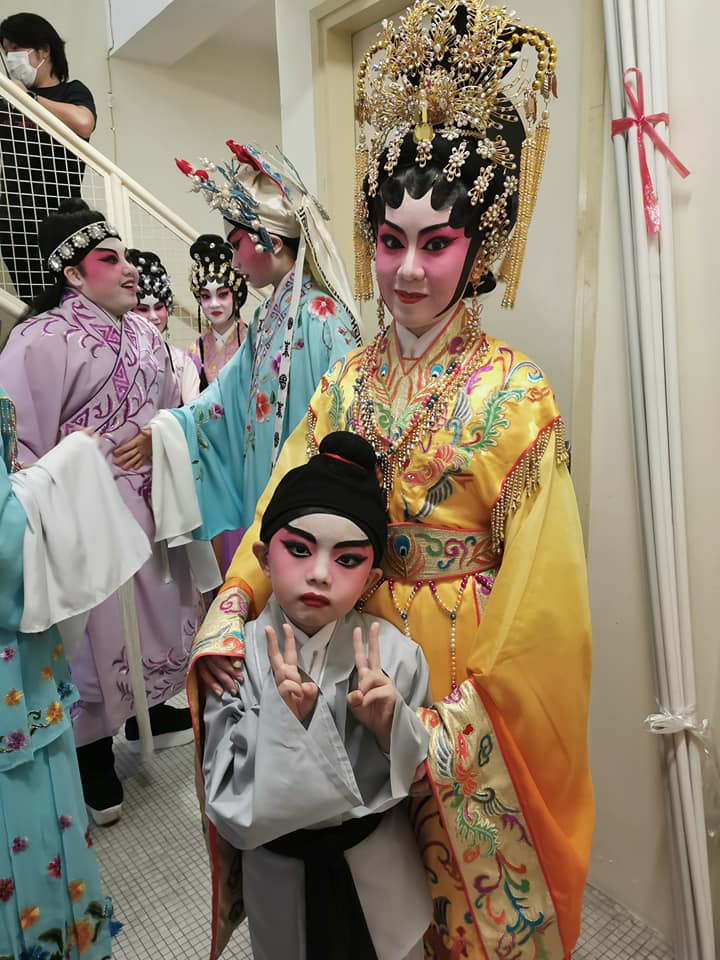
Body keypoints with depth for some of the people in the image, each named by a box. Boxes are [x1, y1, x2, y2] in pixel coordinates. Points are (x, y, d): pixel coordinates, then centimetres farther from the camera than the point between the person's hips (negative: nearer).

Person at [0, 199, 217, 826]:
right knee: (95, 626, 3)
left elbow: (169, 410, 17)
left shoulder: (143, 332, 8)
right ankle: (92, 752, 24)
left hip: (151, 505, 7)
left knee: (153, 608, 19)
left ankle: (151, 710, 42)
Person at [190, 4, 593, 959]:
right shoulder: (349, 379, 1)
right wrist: (229, 610, -16)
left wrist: (459, 719, -19)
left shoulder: (513, 392, -14)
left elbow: (539, 591, -16)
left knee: (465, 873, 17)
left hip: (468, 659, -4)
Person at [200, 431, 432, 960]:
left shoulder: (394, 653, -19)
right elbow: (233, 814, -21)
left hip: (380, 866, 1)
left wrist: (390, 727, -29)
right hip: (281, 871, 0)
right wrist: (284, 720, -34)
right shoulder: (236, 659, -21)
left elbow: (426, 778, -10)